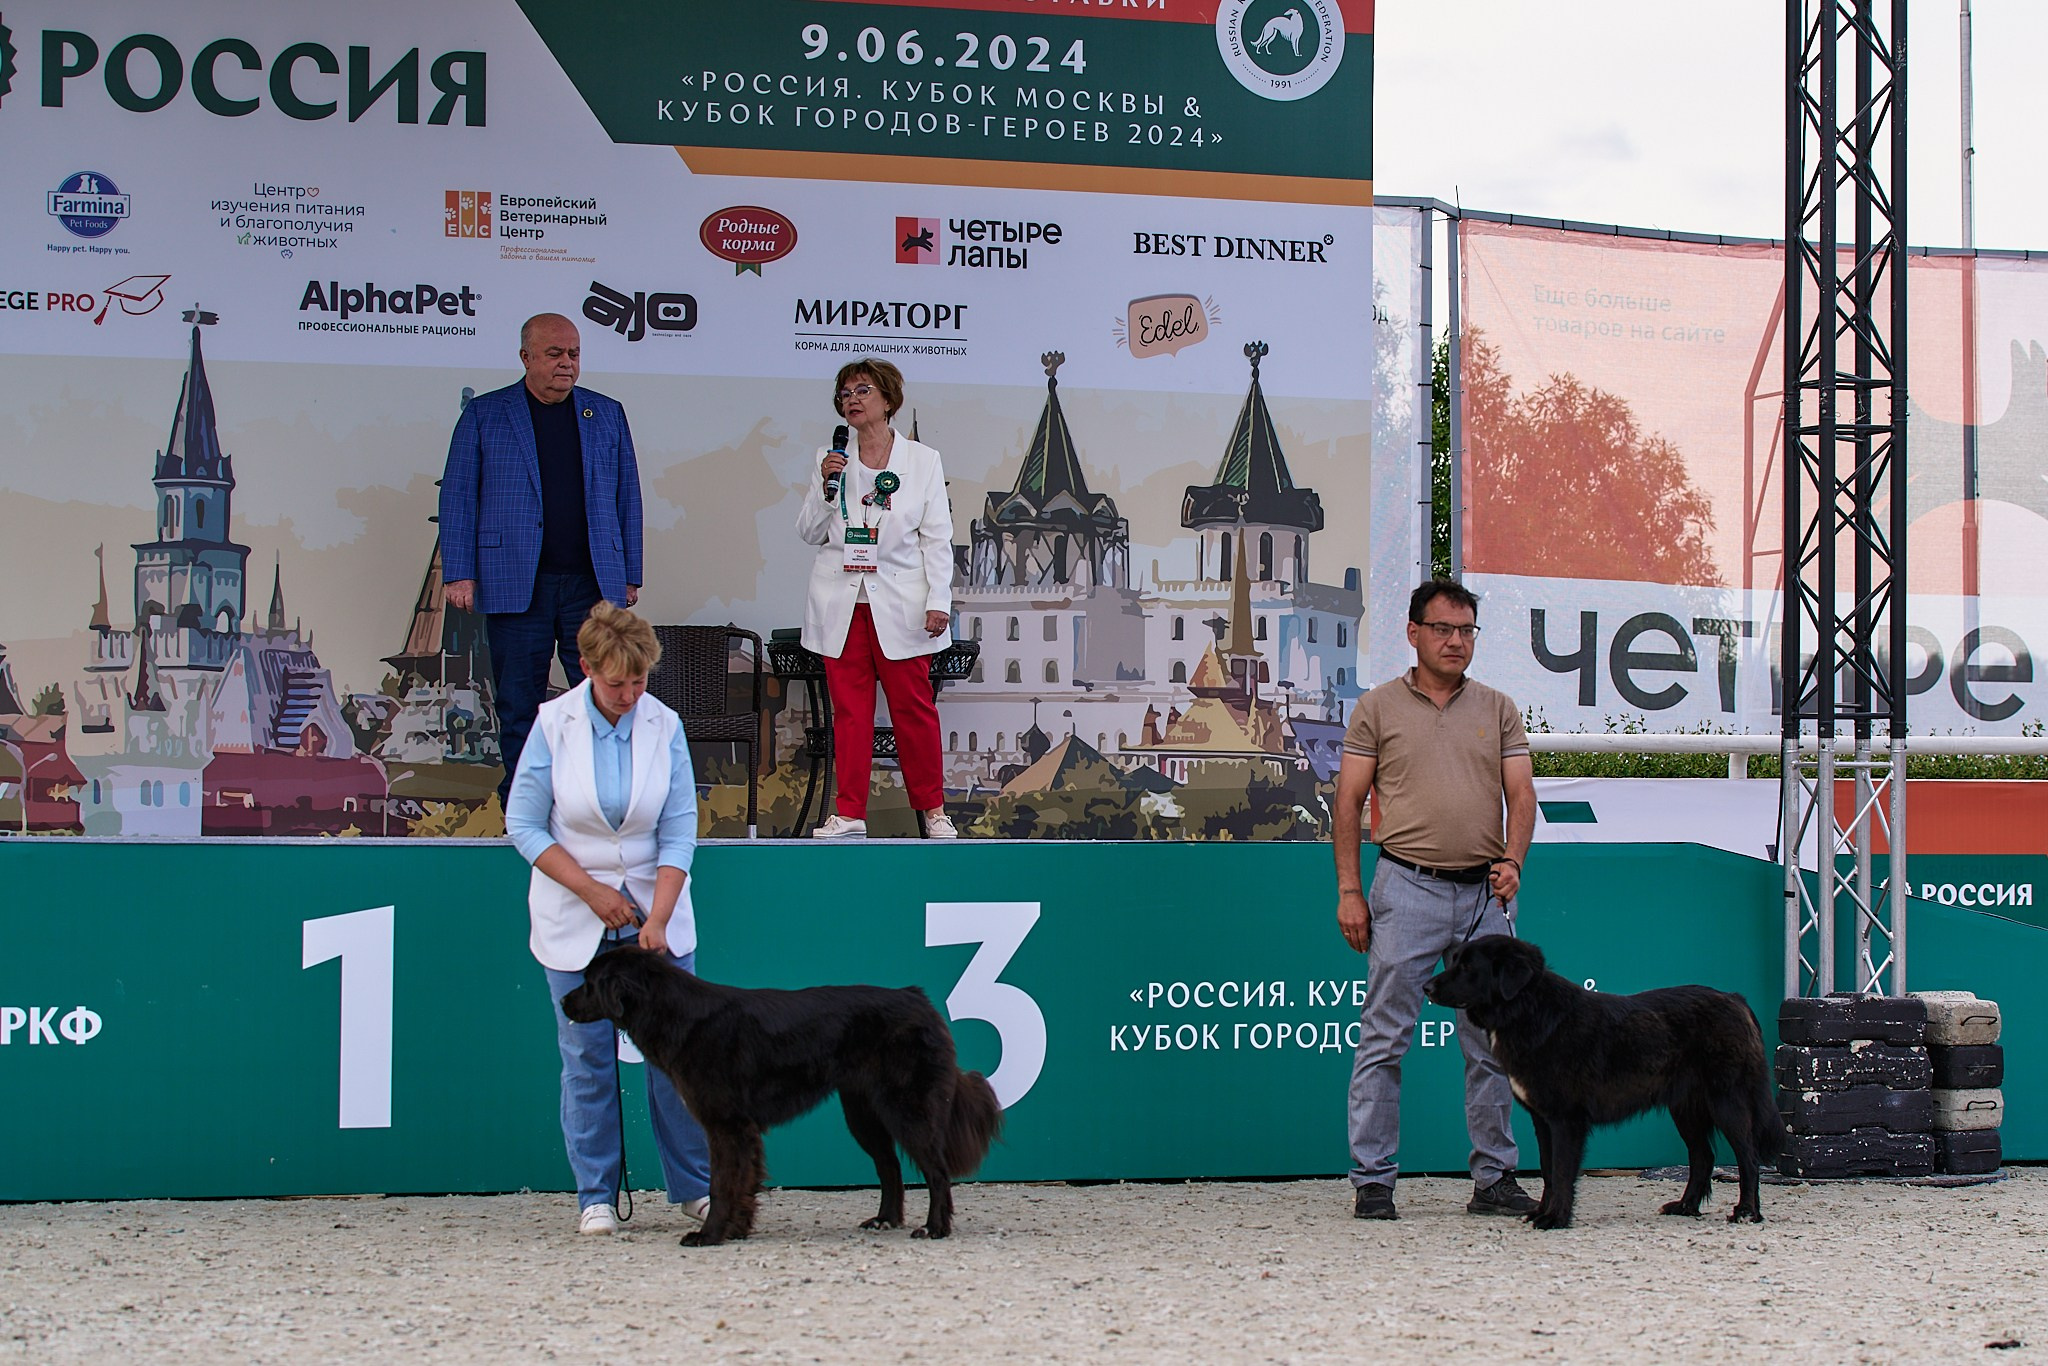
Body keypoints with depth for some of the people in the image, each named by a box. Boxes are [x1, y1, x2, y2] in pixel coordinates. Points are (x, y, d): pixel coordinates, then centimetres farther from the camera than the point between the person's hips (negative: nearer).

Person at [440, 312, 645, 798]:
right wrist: (459, 573, -4)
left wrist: (630, 575, 10)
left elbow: (628, 498, 15)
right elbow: (458, 497, 4)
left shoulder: (607, 414, 14)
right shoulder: (484, 414, 7)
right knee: (519, 704, 4)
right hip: (515, 586, -1)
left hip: (594, 584, 2)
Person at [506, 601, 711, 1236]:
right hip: (573, 917, -1)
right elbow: (524, 825, -4)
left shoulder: (664, 726, -4)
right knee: (588, 1057, 0)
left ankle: (695, 1185, 11)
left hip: (655, 910, 1)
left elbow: (679, 832, -5)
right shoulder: (553, 724, -7)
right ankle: (596, 1196, 10)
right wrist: (590, 890, -11)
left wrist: (657, 919, -15)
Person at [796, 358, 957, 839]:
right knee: (849, 709, 2)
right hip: (841, 601, 2)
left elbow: (938, 538, 2)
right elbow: (810, 533, 9)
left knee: (913, 706, -1)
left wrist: (938, 601, -7)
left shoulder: (922, 460, 5)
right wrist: (825, 487, -8)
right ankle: (848, 813, 6)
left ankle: (933, 808, 10)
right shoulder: (831, 460, 9)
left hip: (900, 603, -2)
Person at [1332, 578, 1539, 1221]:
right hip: (1408, 887, -3)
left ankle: (1494, 1178, 14)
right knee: (1384, 1039, -4)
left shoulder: (1498, 709, 11)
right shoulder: (1378, 708, 4)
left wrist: (1512, 861, -12)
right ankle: (1372, 1180, 1)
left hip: (1486, 892, 3)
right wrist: (1349, 891, -4)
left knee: (1491, 1042, 6)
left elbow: (1521, 794, 6)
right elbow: (1349, 802, 3)